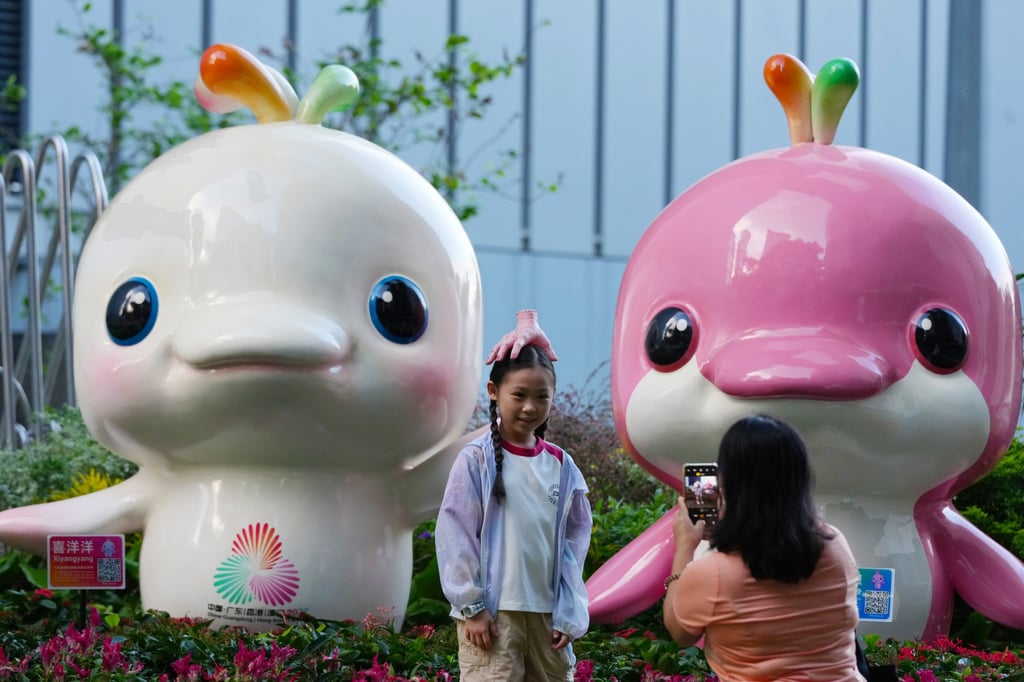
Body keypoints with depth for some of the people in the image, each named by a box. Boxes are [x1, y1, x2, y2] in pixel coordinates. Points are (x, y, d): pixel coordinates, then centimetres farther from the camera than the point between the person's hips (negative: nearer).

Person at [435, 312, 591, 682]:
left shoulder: (560, 464, 8)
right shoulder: (477, 459, -5)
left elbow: (575, 537, 9)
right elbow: (455, 536, -7)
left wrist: (568, 612, 2)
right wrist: (472, 607, -10)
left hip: (548, 612, 5)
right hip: (493, 612, -5)